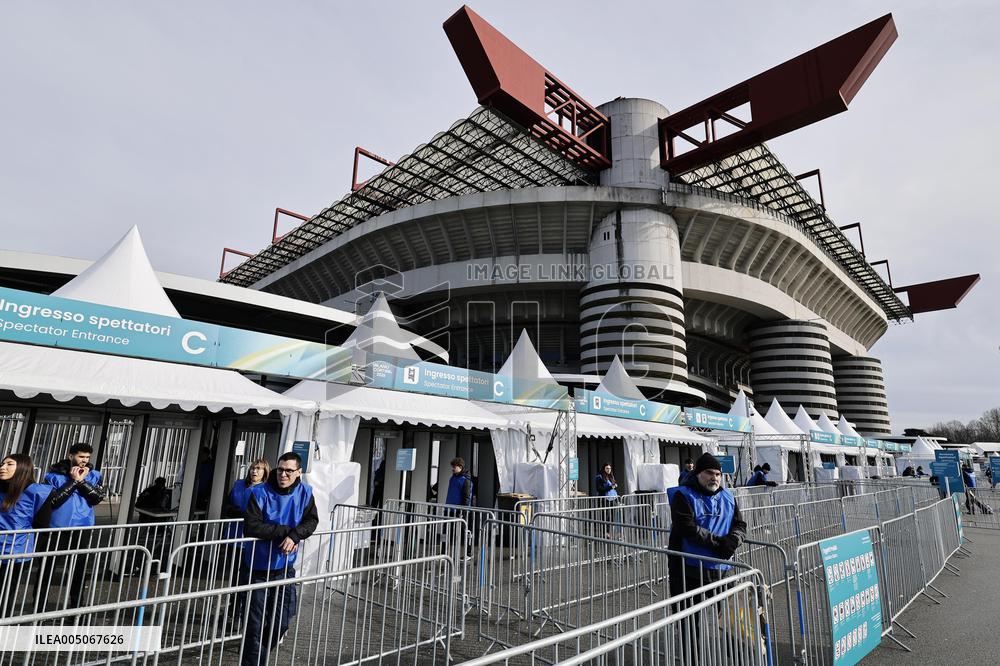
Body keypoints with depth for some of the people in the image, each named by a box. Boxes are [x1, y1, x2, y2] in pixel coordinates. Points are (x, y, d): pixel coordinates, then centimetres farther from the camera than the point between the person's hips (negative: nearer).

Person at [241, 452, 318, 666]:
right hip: (260, 567, -3)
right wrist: (285, 530, -24)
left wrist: (295, 535, -25)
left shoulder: (305, 493, -6)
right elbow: (250, 526, -23)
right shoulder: (260, 492, -16)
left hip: (285, 566, 3)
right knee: (256, 623, 7)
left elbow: (311, 520, -6)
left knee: (282, 620, 13)